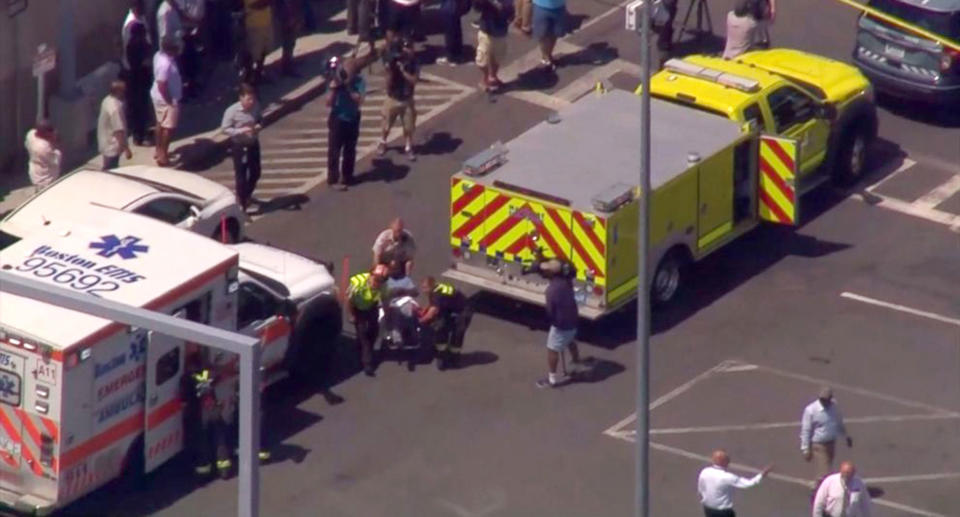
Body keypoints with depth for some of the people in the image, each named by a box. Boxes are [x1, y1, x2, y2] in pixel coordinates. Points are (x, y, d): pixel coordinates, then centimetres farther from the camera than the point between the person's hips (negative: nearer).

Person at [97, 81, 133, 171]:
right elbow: (118, 131, -28)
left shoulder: (108, 100, 2)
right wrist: (126, 149, -24)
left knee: (109, 170, 23)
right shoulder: (115, 108, -28)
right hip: (112, 147, -10)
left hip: (106, 143, 10)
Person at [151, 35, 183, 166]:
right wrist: (170, 101, -21)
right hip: (166, 99, -10)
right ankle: (163, 156, 11)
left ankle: (159, 150, 37)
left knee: (161, 123, 23)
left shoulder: (159, 55, -2)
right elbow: (162, 86, -30)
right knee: (168, 127, 3)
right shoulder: (165, 64, -33)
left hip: (158, 96, 10)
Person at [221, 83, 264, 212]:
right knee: (241, 175, 2)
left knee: (255, 172, 16)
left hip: (253, 144, 5)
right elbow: (225, 128, -15)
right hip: (239, 146, -5)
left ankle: (247, 194, 44)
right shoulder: (232, 111, -22)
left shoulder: (256, 106, -8)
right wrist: (241, 131, -27)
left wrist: (259, 125, -13)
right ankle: (242, 202, 13)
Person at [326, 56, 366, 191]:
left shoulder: (359, 81, -11)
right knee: (334, 150, -2)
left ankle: (347, 178, 27)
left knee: (350, 150, 14)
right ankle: (333, 179, 4)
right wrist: (334, 89, -29)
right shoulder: (337, 81, -16)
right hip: (338, 119, -3)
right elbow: (329, 103, -16)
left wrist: (348, 87, -28)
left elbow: (359, 100, -21)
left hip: (353, 119, 3)